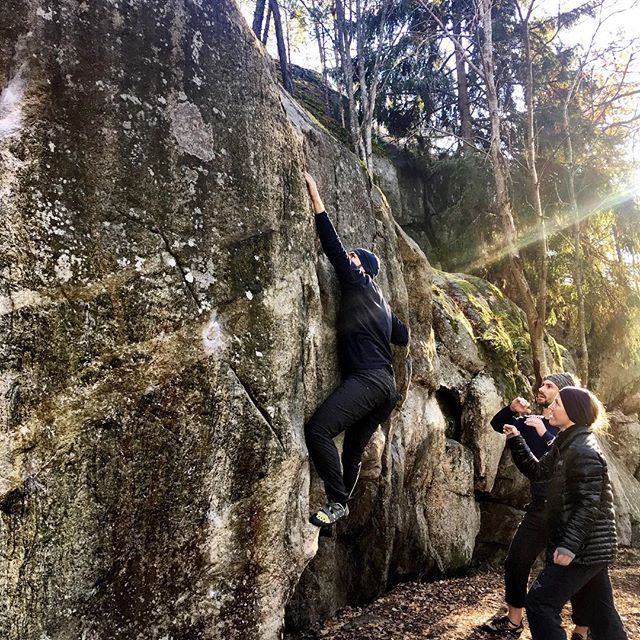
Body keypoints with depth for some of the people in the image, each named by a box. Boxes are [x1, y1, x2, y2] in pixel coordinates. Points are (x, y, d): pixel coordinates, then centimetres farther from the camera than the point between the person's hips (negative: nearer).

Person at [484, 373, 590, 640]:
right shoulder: (531, 422, 8)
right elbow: (497, 425, 15)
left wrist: (545, 434, -27)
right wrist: (511, 409, -4)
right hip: (539, 507, 6)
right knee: (516, 563, 8)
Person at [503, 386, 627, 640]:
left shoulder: (583, 451, -20)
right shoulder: (565, 444, 10)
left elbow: (590, 504, -23)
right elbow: (538, 471, 16)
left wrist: (569, 546, -24)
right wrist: (516, 439, 8)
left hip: (584, 549, -10)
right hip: (591, 547, 10)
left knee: (539, 603, -5)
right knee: (599, 614, 19)